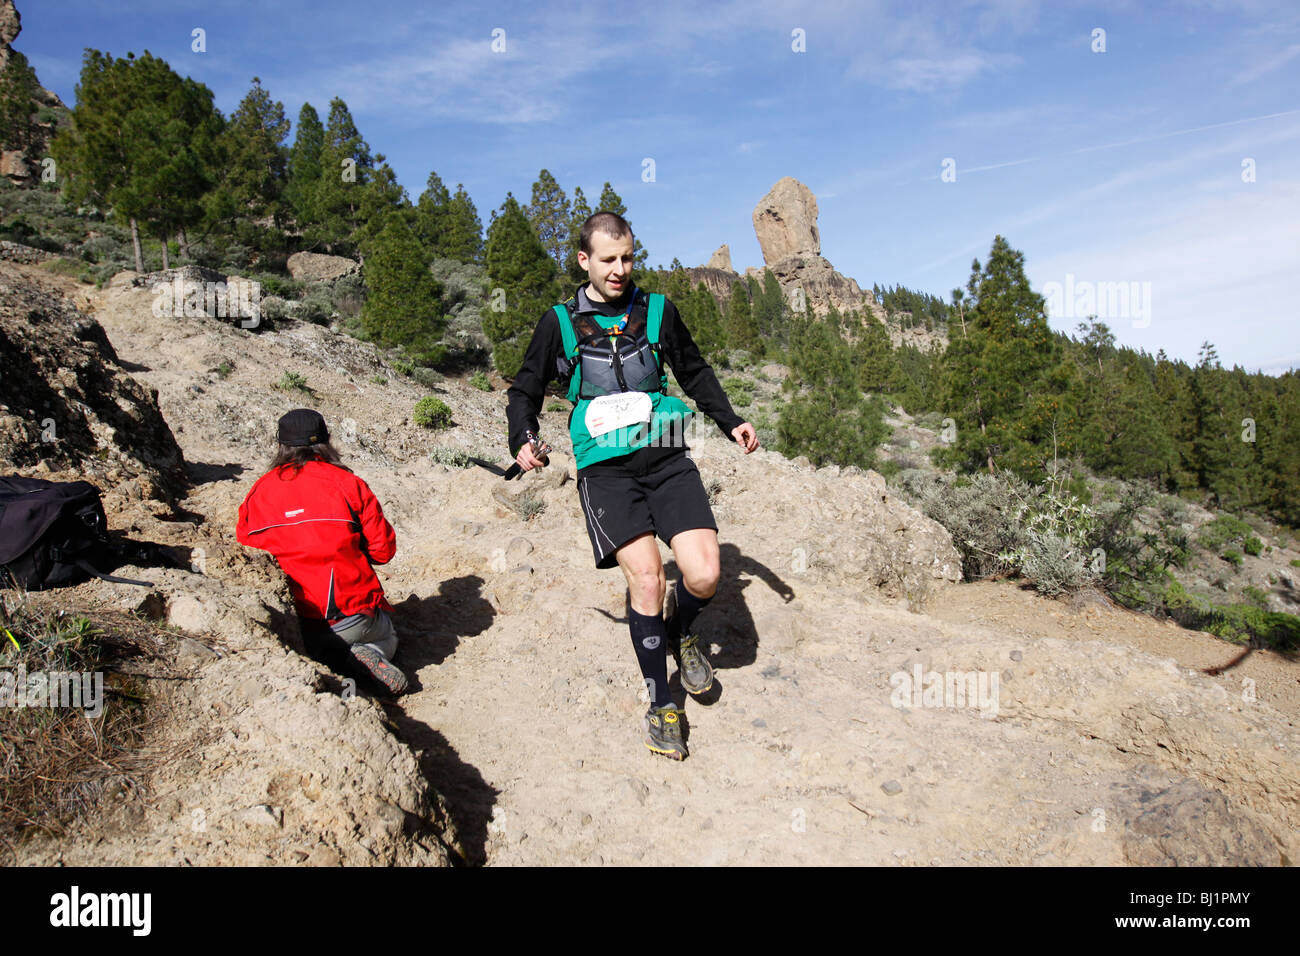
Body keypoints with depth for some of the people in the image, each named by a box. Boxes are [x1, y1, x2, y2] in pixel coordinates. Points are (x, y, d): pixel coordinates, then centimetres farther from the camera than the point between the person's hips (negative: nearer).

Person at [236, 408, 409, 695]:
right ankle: (369, 656, -7)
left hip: (288, 626, 2)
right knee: (386, 635, 28)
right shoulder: (348, 484, -6)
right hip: (350, 618, -2)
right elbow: (383, 550, -4)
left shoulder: (259, 492, 1)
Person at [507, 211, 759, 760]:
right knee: (646, 578, -15)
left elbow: (694, 373, 22)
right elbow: (525, 391, 11)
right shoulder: (560, 322, 5)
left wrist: (730, 422, 13)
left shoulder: (657, 311, 9)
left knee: (703, 575, -13)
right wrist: (523, 439, -8)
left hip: (667, 458, 2)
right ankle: (661, 705, 6)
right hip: (605, 469, -2)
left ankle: (680, 634, 24)